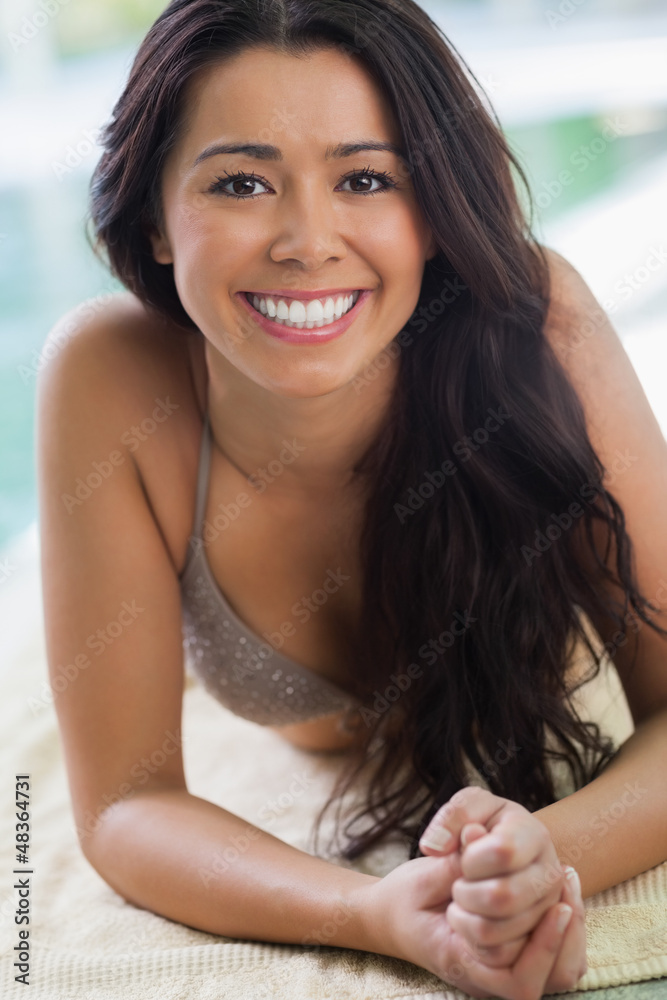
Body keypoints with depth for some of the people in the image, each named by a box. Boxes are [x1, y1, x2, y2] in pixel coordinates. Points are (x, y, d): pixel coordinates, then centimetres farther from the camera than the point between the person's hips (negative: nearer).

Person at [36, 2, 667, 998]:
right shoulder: (107, 385, -30)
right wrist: (381, 914, -44)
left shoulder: (532, 318, -33)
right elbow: (125, 803, -25)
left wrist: (545, 858, -48)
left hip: (552, 787, 0)